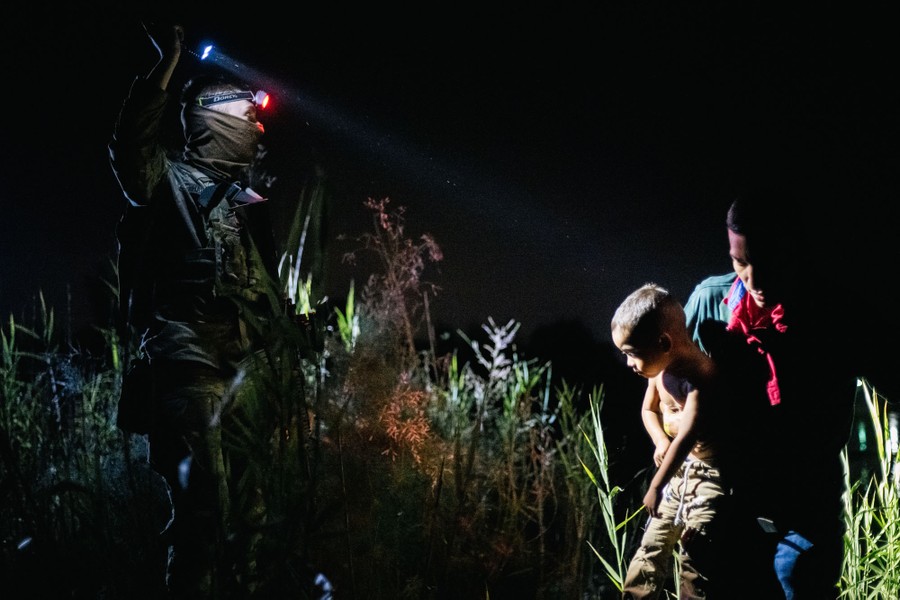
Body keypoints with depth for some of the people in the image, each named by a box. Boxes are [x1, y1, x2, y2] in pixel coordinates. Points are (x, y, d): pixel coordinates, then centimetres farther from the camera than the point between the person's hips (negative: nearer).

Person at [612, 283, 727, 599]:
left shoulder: (701, 377, -26)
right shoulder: (660, 369, 0)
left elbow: (686, 437, -32)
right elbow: (648, 410, 19)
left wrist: (656, 486, -31)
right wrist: (661, 441, 0)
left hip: (709, 471, -9)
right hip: (679, 469, 9)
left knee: (694, 551, -12)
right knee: (650, 551, 15)